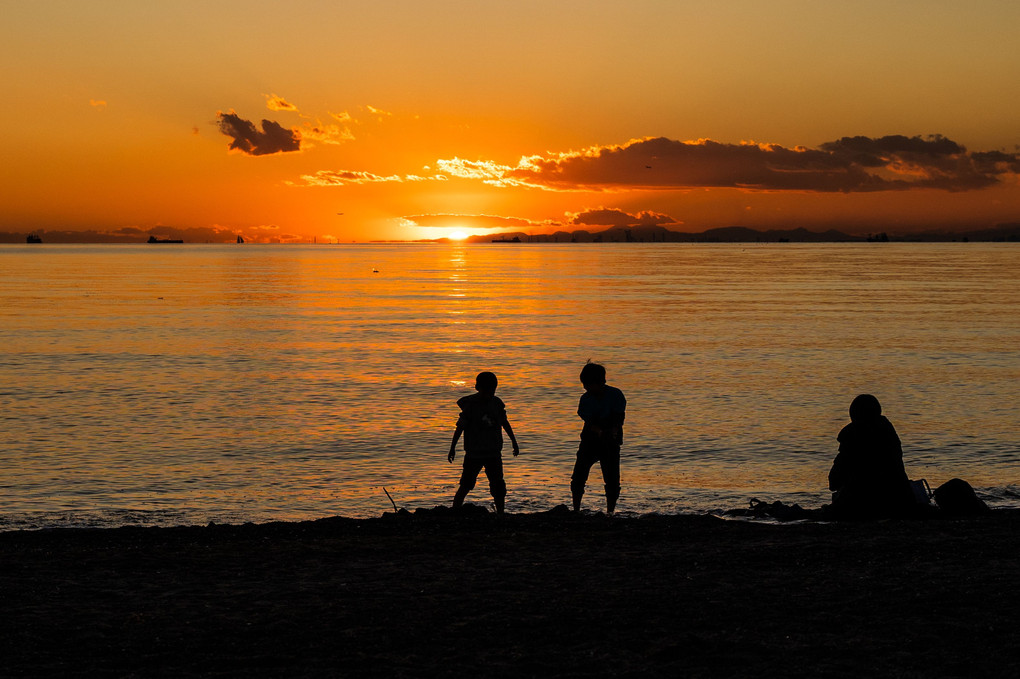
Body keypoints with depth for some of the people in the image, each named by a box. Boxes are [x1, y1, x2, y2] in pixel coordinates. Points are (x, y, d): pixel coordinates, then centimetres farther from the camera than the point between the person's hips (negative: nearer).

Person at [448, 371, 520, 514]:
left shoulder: (496, 403, 2)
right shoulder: (470, 405, -10)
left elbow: (505, 423, 15)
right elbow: (460, 427, -5)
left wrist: (514, 443, 21)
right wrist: (452, 448, -5)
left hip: (494, 453, 3)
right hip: (474, 453, -3)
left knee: (498, 489, 1)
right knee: (465, 486, 0)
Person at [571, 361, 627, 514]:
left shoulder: (615, 395, -6)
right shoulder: (585, 399, -4)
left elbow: (619, 418, -11)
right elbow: (589, 421, -14)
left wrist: (613, 431, -32)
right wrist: (600, 432, -35)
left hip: (611, 443, -1)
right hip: (590, 440, 1)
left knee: (612, 480, -6)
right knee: (578, 476, -7)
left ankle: (610, 512, 4)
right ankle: (576, 510, 4)